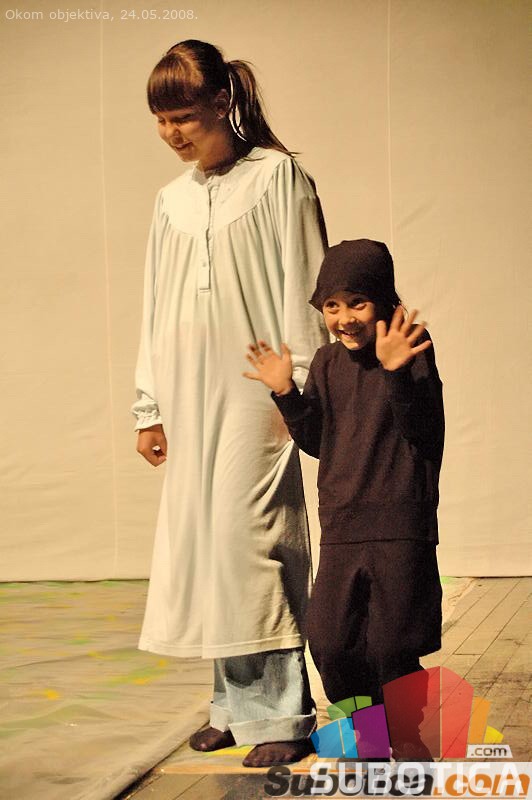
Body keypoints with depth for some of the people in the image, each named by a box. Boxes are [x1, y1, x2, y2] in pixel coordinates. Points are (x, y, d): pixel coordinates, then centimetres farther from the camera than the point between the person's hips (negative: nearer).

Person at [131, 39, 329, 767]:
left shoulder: (276, 177, -1)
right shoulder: (172, 201, 14)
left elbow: (301, 287, -5)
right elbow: (156, 306, 17)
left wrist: (298, 387, -10)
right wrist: (150, 406, 14)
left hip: (254, 391, -6)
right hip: (190, 396, 6)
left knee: (249, 534, -11)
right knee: (201, 540, 5)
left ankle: (282, 713, -6)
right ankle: (236, 705, 13)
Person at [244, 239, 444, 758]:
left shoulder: (411, 353, -6)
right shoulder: (327, 362, 10)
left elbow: (422, 425, -17)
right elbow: (317, 441, 12)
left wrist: (397, 373, -32)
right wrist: (286, 393, -3)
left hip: (401, 526, -5)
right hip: (341, 527, 5)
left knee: (391, 645, -1)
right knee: (330, 642, 3)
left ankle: (409, 737, 20)